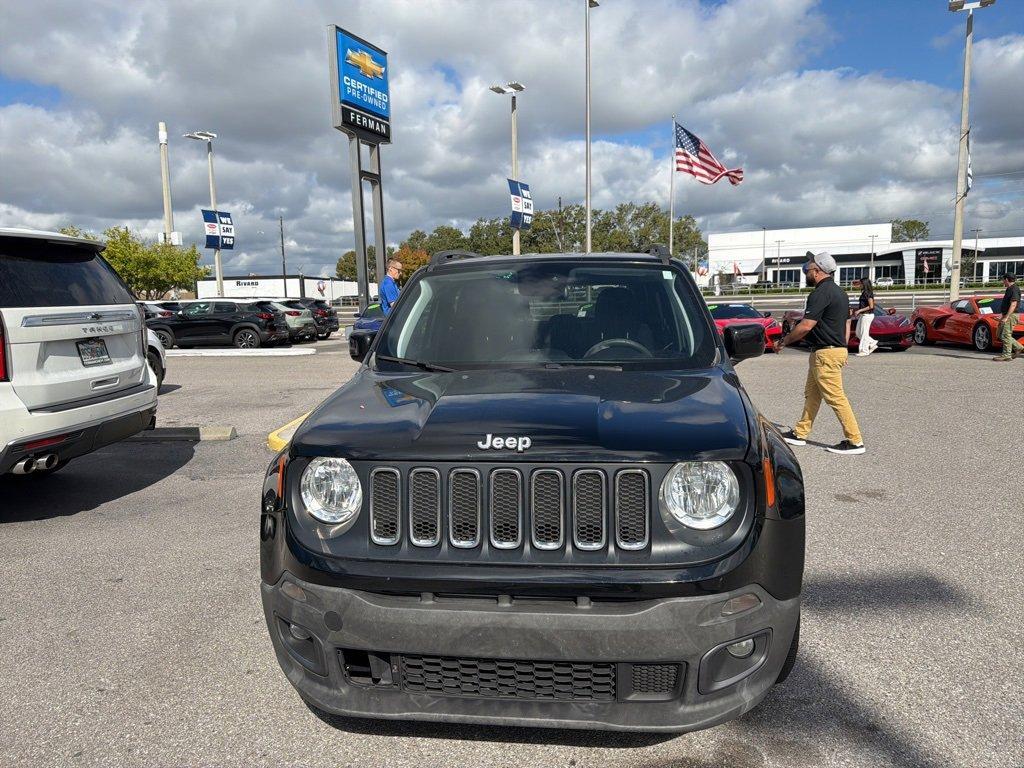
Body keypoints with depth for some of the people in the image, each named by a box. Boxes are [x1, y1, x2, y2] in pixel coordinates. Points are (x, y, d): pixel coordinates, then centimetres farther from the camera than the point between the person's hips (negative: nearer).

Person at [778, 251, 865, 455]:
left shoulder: (821, 293, -17)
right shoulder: (839, 292, 16)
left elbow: (806, 326, -21)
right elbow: (847, 322, 20)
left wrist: (785, 341, -8)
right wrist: (841, 346, 25)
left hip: (825, 353, -11)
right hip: (837, 349, 11)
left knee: (835, 398, -7)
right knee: (811, 394, 15)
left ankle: (855, 441, -3)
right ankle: (800, 433, 23)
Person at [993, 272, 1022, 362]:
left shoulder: (1014, 289, -14)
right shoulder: (1009, 289, 17)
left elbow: (1013, 305, -21)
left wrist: (1006, 317, -24)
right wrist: (1002, 316, 24)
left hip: (1011, 315, -10)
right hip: (1006, 315, 10)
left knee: (1005, 335, -11)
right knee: (1000, 334, 12)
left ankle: (1006, 355, -8)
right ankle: (1018, 347, 17)